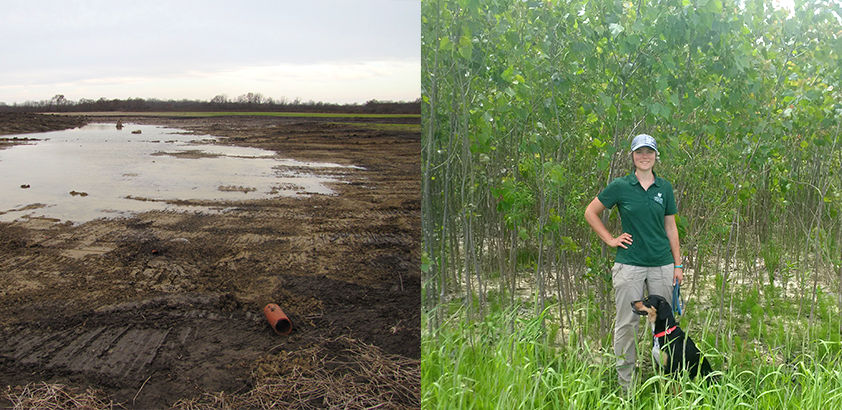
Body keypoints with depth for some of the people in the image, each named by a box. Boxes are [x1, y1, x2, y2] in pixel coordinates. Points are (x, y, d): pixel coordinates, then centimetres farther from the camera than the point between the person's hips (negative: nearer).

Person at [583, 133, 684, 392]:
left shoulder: (664, 188, 7)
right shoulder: (620, 186, -2)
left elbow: (670, 227, 11)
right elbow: (590, 213, 6)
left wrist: (678, 264, 8)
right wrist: (610, 240, -1)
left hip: (662, 264, 3)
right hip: (629, 263, -3)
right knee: (627, 323, 1)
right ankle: (625, 383, 13)